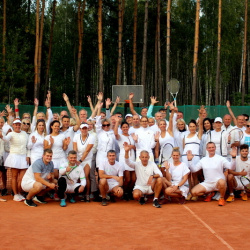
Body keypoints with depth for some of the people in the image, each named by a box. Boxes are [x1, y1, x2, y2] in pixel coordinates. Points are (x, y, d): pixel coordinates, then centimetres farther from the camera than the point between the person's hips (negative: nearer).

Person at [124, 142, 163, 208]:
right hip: (140, 186, -1)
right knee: (136, 195, -34)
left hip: (151, 186, 1)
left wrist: (152, 176, -37)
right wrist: (126, 152, -42)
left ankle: (155, 200, -17)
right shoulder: (136, 164, -5)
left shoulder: (152, 164, -4)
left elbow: (160, 174, -16)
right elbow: (127, 162, -24)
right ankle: (141, 197, 8)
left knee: (159, 179, -29)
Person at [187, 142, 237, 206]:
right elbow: (193, 169, 8)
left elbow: (231, 167, -13)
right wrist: (189, 160, -6)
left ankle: (222, 198, -9)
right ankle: (210, 194, 13)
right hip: (207, 184, 4)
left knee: (221, 182, -41)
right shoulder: (203, 160, 9)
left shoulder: (221, 158, -2)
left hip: (218, 182, -4)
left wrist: (233, 157, -28)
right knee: (193, 192, -15)